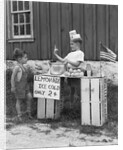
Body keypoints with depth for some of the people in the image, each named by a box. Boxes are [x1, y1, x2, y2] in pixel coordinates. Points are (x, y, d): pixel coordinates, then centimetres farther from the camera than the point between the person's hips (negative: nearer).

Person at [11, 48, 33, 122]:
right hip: (19, 85, -7)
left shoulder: (23, 66, 5)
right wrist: (13, 87, -15)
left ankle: (28, 111, 18)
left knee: (30, 97, -1)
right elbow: (12, 77, -16)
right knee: (19, 100, 5)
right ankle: (19, 115, 19)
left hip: (25, 85, 7)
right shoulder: (17, 67, -19)